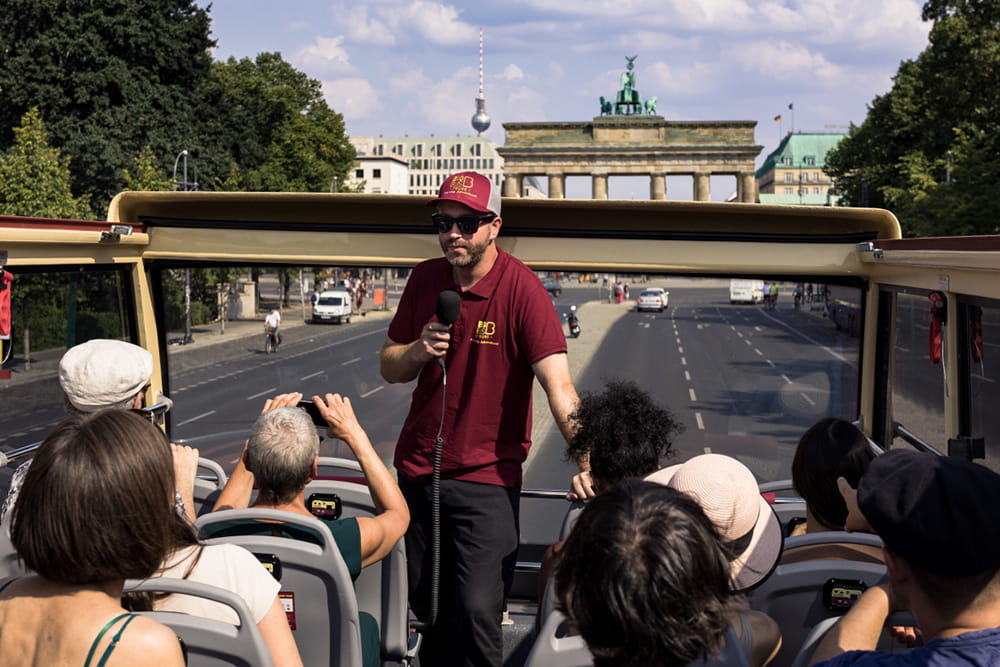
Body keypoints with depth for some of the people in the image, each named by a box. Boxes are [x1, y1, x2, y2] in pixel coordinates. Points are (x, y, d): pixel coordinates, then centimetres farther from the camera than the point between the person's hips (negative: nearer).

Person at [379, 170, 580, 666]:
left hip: (487, 479, -5)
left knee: (476, 613, -10)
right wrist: (418, 351, -13)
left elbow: (558, 387, -23)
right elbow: (389, 368, 9)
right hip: (417, 469, 5)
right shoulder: (425, 279, 2)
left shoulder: (521, 289, -15)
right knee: (425, 604, 16)